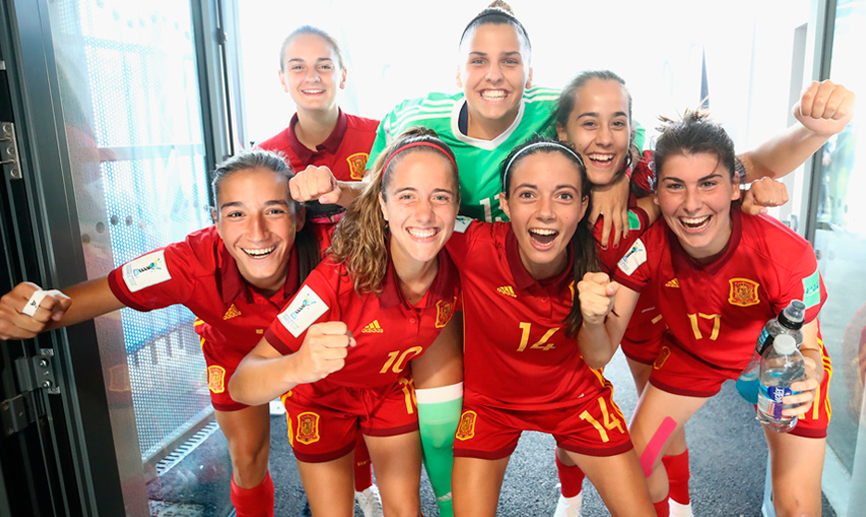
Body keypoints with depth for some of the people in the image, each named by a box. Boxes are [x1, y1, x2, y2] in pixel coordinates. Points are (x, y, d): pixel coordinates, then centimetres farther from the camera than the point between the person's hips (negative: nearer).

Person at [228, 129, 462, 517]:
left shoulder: (456, 270, -26)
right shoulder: (339, 278, -38)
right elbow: (241, 386, -40)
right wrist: (298, 367, -58)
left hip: (391, 387, 3)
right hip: (324, 396, -3)